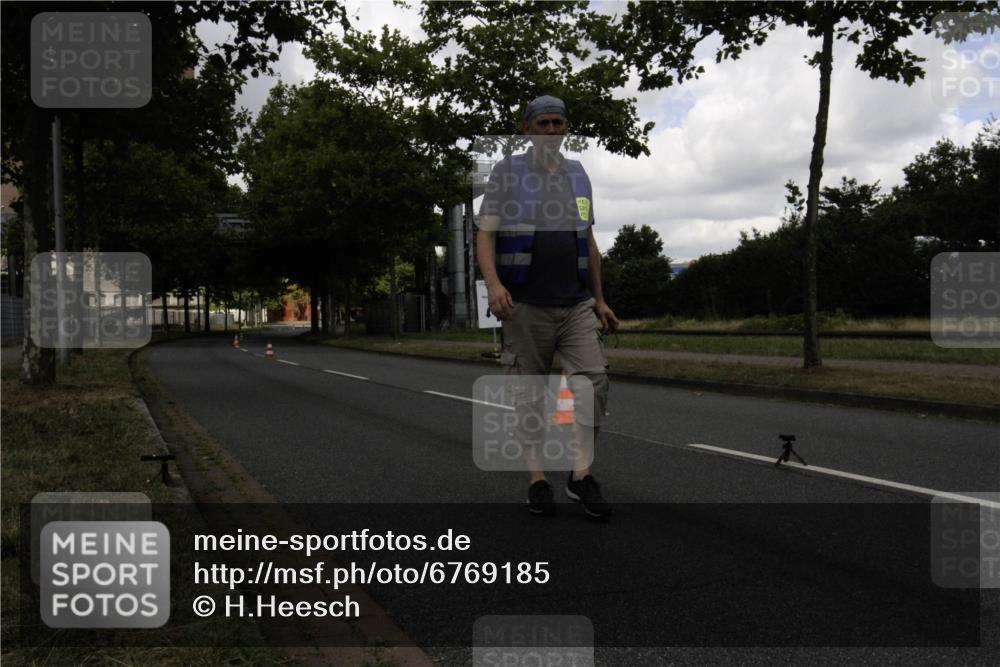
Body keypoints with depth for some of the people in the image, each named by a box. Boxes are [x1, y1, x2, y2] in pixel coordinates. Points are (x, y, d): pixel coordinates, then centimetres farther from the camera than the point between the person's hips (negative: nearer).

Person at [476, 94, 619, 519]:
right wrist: (493, 283, -22)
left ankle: (581, 476, 0)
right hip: (525, 306, -3)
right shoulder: (506, 173, 1)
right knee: (529, 393, 4)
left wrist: (599, 300, 16)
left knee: (592, 381, -10)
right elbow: (485, 235, -5)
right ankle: (537, 479, 14)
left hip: (577, 305, 3)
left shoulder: (578, 175, 14)